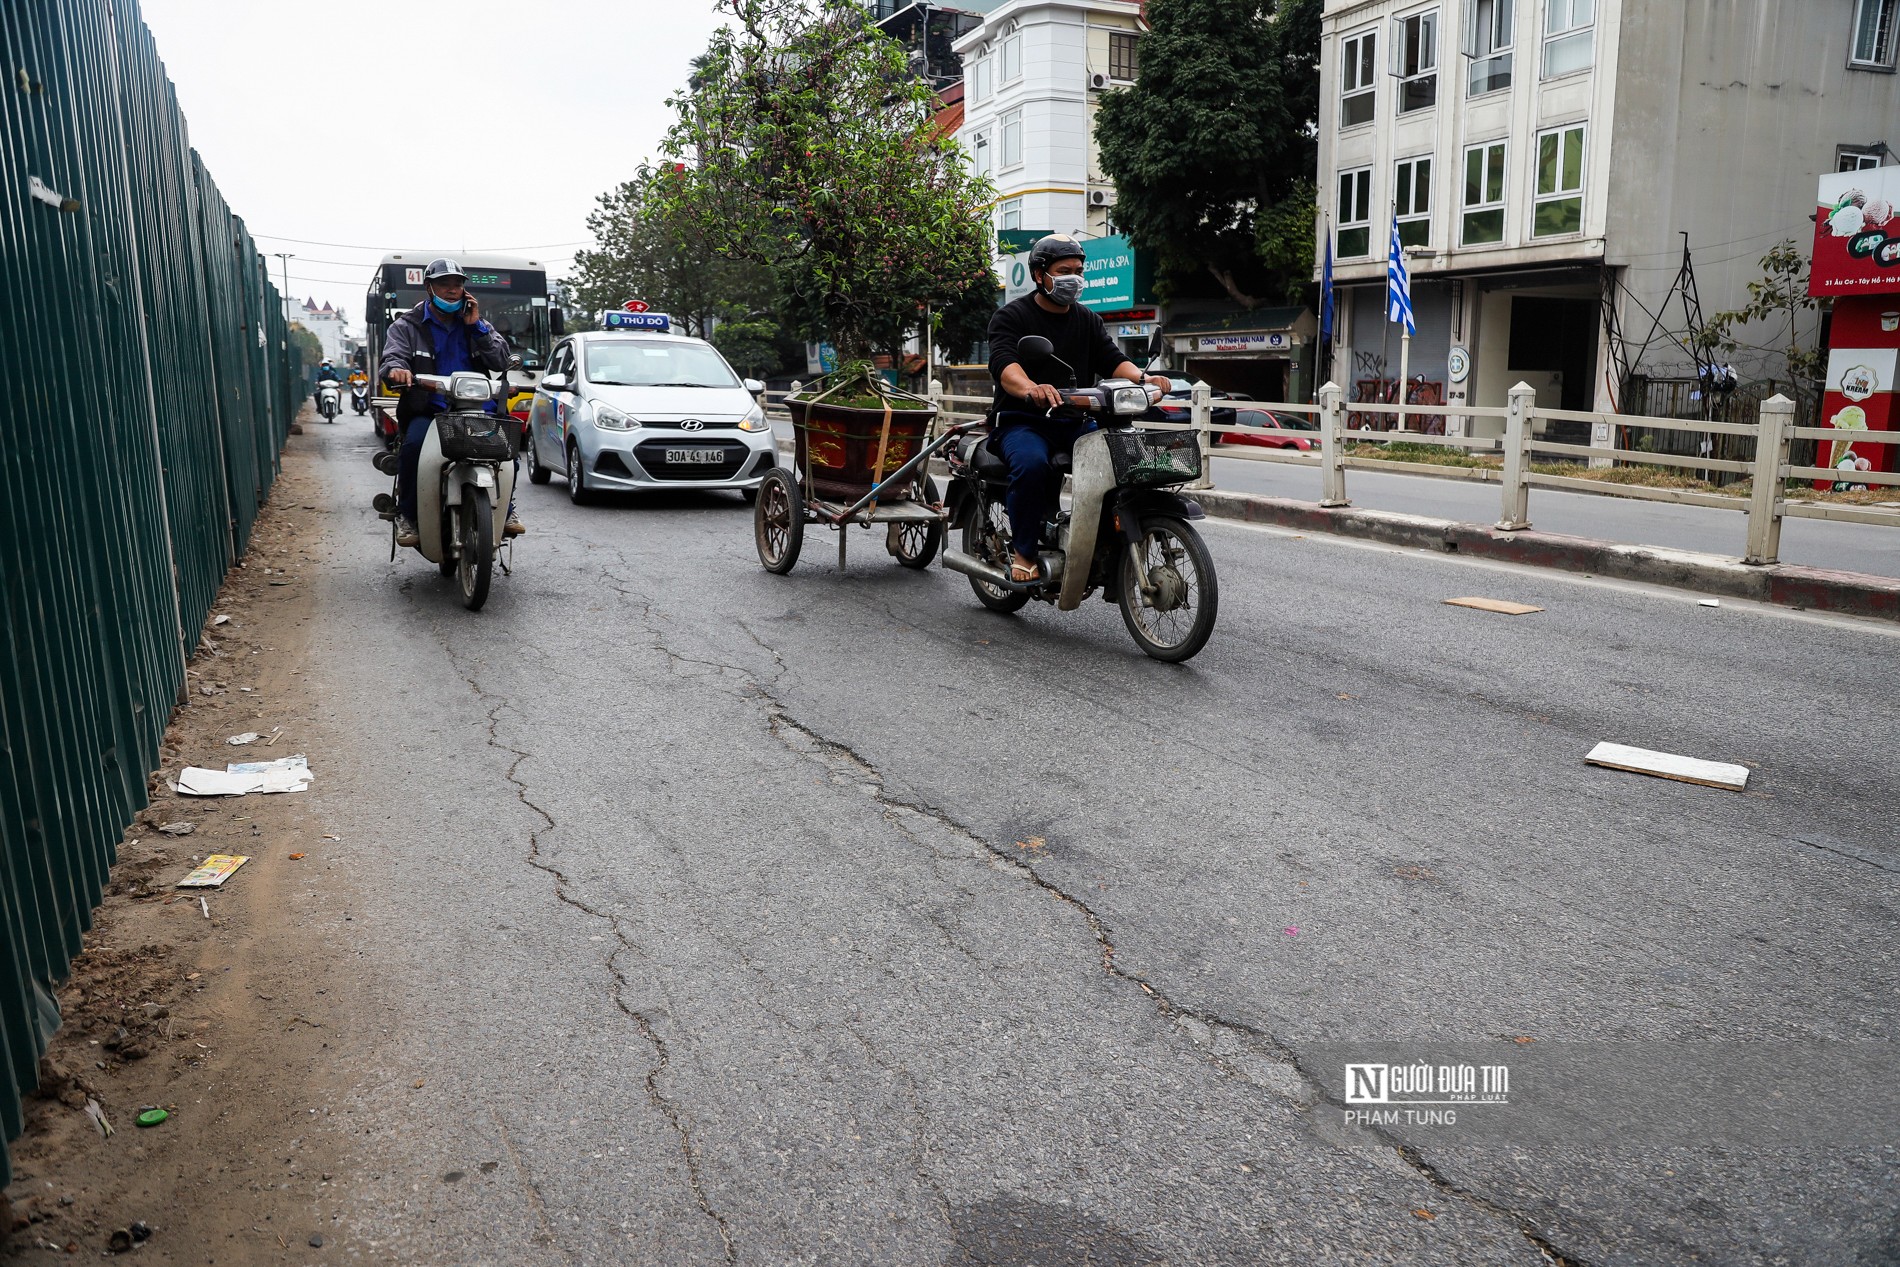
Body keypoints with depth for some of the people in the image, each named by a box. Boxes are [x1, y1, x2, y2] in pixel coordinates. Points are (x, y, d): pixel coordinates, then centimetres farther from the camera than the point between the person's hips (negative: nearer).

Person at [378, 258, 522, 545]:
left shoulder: (476, 324, 19)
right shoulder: (407, 326, 12)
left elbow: (502, 361, 7)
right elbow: (390, 359, -3)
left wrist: (476, 326, -2)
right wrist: (396, 369, -29)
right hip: (428, 410, -2)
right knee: (414, 444, -34)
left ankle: (505, 507, -3)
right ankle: (406, 515, -17)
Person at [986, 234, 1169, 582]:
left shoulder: (1088, 320, 19)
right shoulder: (1011, 316, 0)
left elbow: (1112, 360, 5)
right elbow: (1003, 363, -20)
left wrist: (1142, 378, -19)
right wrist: (1031, 389, -44)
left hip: (1076, 422, 5)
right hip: (1022, 421, -5)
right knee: (1032, 463, -37)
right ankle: (1025, 552, -20)